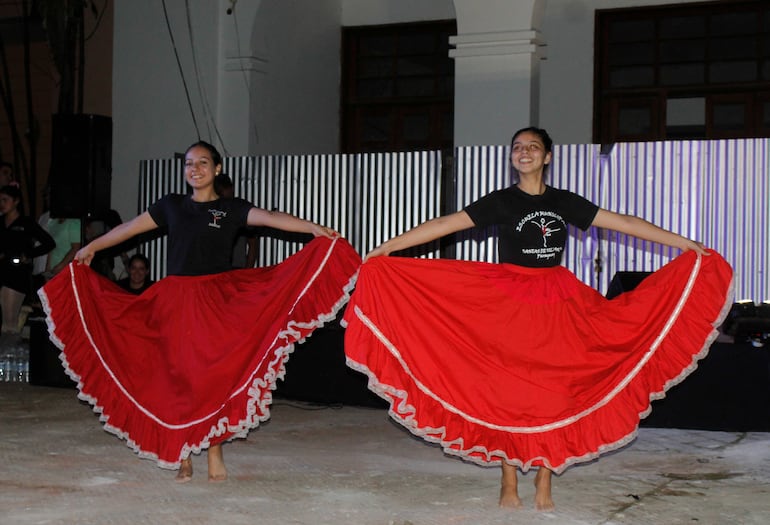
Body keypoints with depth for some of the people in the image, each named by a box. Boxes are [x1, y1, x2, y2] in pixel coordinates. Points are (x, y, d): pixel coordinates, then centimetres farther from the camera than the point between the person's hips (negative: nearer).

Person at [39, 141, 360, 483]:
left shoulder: (231, 209, 3)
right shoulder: (172, 205, 11)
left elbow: (270, 218, -11)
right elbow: (130, 228, 17)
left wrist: (314, 228, -25)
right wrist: (92, 247, 21)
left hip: (217, 301, -2)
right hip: (176, 301, 2)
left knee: (217, 375, -5)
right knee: (179, 376, 2)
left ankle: (214, 453, 5)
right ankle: (182, 456, 10)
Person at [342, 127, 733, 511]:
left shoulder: (564, 202, 8)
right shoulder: (501, 201, 0)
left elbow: (624, 223, 9)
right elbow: (445, 224, -6)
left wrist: (686, 244, 8)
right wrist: (388, 247, -13)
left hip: (556, 305, 2)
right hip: (509, 305, -2)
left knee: (552, 391, 2)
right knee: (508, 389, -1)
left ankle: (544, 486, 10)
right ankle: (509, 484, 9)